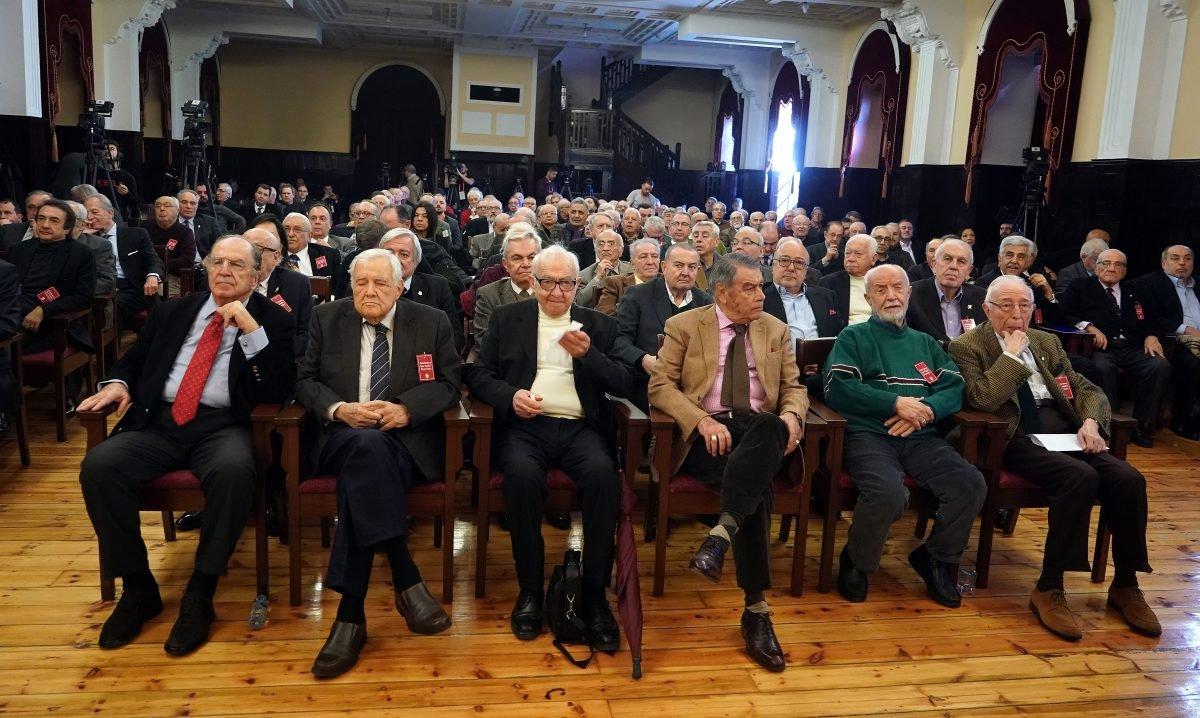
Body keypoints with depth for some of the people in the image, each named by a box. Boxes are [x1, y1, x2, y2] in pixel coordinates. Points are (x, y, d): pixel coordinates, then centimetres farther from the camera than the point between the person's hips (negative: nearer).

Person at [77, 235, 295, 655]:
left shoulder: (274, 321, 6)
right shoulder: (172, 312, 19)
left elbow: (278, 391, -6)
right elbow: (133, 361, 25)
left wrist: (252, 329, -14)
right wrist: (119, 383, 1)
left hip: (224, 427, -3)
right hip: (159, 422, 4)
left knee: (233, 471, -37)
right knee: (98, 466, -24)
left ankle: (200, 595, -18)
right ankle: (138, 588, -6)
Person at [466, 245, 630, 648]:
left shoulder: (599, 325, 16)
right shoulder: (507, 318, 15)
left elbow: (624, 384, 6)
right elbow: (478, 374, 9)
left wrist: (588, 354, -11)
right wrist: (510, 396, -12)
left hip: (580, 428, 1)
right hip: (525, 424, 0)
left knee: (603, 474, -32)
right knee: (522, 474, -34)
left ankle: (595, 594, -19)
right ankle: (530, 589, -16)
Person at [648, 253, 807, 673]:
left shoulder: (776, 331, 19)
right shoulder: (684, 327, 8)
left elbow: (793, 387, 17)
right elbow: (660, 386, -1)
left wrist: (791, 416, -9)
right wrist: (700, 419, -20)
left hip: (760, 429, 3)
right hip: (706, 433, -3)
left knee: (771, 427, -37)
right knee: (757, 485, -33)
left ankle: (721, 534, -43)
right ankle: (756, 608, -30)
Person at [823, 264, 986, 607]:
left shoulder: (925, 343, 25)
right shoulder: (853, 337, 10)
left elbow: (955, 388, 12)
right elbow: (837, 389, -5)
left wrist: (926, 410, -10)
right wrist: (897, 403, -10)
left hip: (920, 437, 5)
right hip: (868, 434, -4)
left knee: (972, 485, -20)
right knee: (889, 493, -34)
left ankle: (937, 559, 6)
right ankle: (856, 564, -4)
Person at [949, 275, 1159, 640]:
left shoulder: (1047, 342, 21)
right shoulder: (967, 347, 1)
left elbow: (1087, 389, 20)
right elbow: (981, 398, -15)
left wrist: (1090, 421, -1)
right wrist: (1012, 355, -9)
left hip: (1064, 431, 7)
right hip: (1017, 439, -6)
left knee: (1130, 479, -18)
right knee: (1081, 477, -32)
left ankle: (1125, 585, 0)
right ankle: (1049, 589, -22)